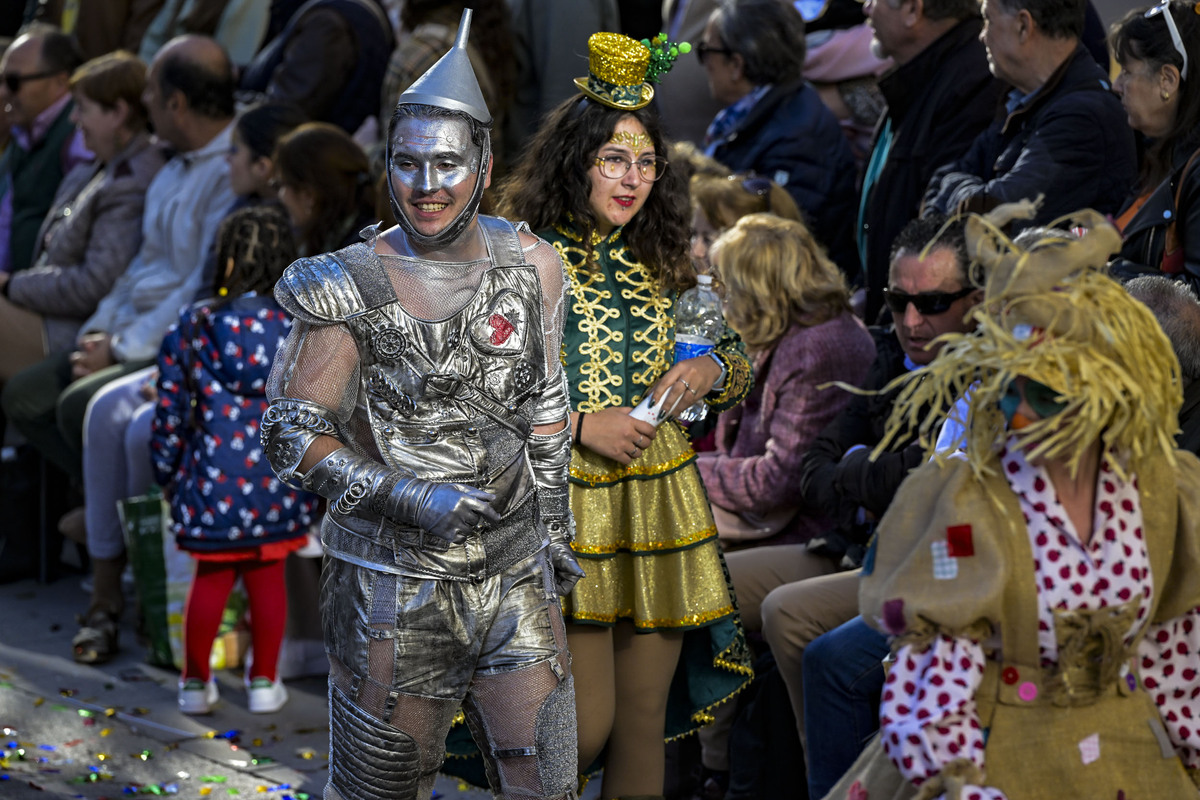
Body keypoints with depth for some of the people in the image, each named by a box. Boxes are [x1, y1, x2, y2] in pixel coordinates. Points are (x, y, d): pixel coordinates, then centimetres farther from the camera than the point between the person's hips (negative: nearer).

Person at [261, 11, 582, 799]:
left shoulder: (528, 268, 2)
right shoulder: (352, 289, -11)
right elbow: (291, 436, -10)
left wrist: (555, 525, 18)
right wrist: (406, 498, -19)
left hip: (515, 575, 4)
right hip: (396, 581, -3)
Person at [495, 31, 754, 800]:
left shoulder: (659, 265, 11)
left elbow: (739, 362, 21)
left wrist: (713, 368, -3)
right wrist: (578, 424, -16)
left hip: (662, 504, 5)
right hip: (568, 503, -5)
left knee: (645, 722, 6)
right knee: (587, 722, -8)